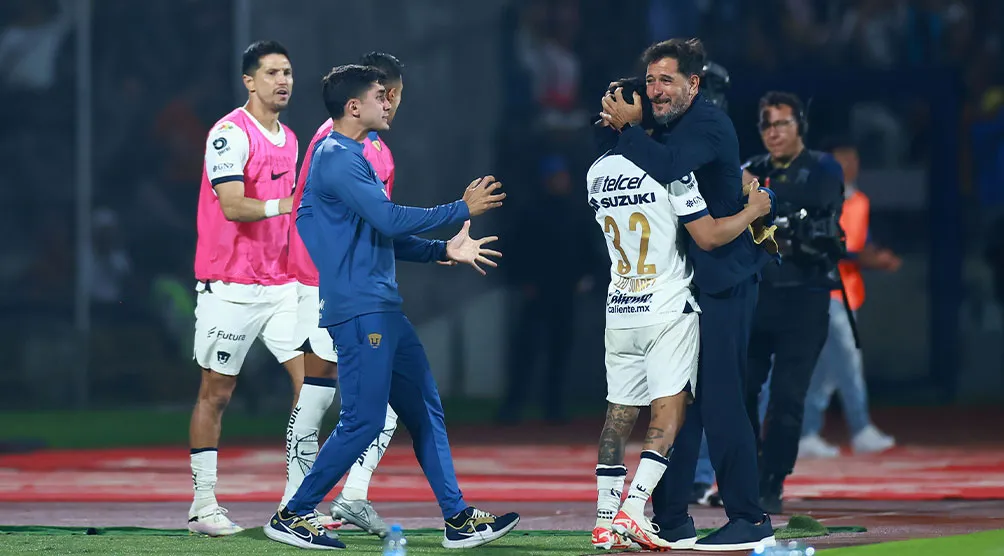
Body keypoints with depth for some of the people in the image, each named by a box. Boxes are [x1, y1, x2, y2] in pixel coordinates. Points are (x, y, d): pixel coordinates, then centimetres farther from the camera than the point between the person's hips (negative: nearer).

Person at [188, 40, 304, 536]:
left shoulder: (288, 139, 14)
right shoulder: (231, 133, -11)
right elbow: (233, 205, -21)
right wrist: (286, 205, -29)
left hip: (280, 285, 7)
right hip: (230, 286, -7)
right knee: (215, 393, 1)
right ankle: (203, 506, 8)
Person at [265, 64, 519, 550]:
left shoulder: (352, 158, 20)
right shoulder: (336, 159, -13)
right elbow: (390, 219, -21)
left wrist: (444, 251, 17)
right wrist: (462, 209, -12)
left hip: (381, 310, 11)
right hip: (359, 309, -11)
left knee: (424, 409, 9)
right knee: (363, 421, -9)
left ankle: (458, 519, 11)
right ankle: (292, 516, 0)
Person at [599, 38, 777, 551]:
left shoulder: (709, 124, -13)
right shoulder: (664, 130, 17)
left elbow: (667, 168, -29)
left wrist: (627, 126, -15)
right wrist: (621, 129, 3)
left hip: (719, 283, -9)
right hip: (676, 285, 9)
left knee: (719, 401, -9)